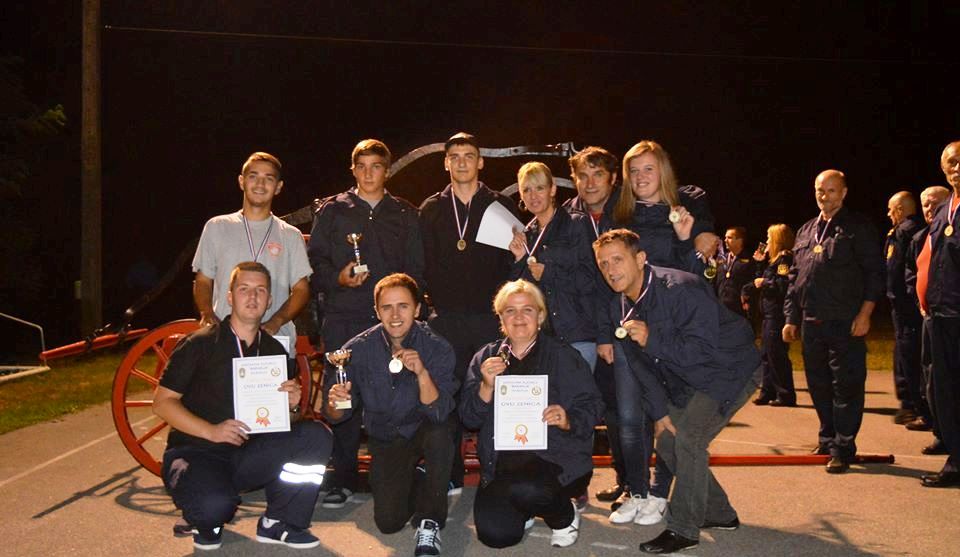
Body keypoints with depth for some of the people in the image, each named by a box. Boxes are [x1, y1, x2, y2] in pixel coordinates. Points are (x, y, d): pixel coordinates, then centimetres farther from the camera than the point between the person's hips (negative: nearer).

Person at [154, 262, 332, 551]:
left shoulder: (275, 351, 8)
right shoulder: (201, 344, -6)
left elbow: (284, 419, 14)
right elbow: (162, 403, -8)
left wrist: (293, 406, -11)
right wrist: (211, 431, -21)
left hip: (248, 455, 4)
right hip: (196, 452, -4)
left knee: (316, 435, -19)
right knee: (214, 506, -36)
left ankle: (277, 523, -4)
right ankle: (206, 523, 3)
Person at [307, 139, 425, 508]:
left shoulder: (405, 215, 16)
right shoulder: (332, 211, 13)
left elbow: (415, 270, 13)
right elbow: (315, 261, 8)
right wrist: (338, 278, -11)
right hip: (343, 318, 0)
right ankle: (343, 478, 8)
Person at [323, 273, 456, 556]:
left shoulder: (437, 348, -16)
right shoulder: (358, 349, -12)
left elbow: (439, 413, -25)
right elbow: (336, 415, -6)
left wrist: (422, 373, -40)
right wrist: (335, 403, -30)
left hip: (423, 432, -1)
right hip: (385, 440, 2)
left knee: (439, 432, -36)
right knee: (388, 522, -12)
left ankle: (430, 522, -16)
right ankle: (420, 484, 23)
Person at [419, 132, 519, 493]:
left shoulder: (501, 206, 7)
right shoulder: (431, 210, 12)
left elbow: (512, 261, 2)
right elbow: (424, 264, 7)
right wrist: (436, 302, -3)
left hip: (491, 315, -1)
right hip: (447, 317, 2)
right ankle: (450, 475, 14)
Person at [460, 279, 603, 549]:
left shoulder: (564, 357, 5)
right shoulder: (485, 358, 11)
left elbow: (592, 407, -2)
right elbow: (469, 418, 4)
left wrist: (567, 421, -22)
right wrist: (486, 386, -14)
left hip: (556, 458, -2)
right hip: (501, 463, 3)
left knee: (525, 488, -34)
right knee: (495, 534, -17)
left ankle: (565, 516, 1)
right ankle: (524, 510, 19)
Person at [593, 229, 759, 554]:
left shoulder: (681, 289, -28)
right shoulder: (620, 309, -3)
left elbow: (704, 348, -33)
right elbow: (640, 365, 4)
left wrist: (652, 339, -39)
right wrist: (659, 411, -1)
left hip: (730, 369, -8)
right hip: (688, 381, 9)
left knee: (688, 439, -21)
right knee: (667, 444, 7)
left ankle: (683, 529, -6)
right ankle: (719, 514, 26)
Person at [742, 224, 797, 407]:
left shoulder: (785, 259, -13)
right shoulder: (775, 259, 18)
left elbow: (784, 285, -24)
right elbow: (764, 278, 16)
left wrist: (764, 283, -13)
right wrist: (761, 263, 13)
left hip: (778, 315, -10)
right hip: (770, 314, 10)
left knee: (777, 356, -5)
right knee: (766, 355, 14)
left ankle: (786, 395, 2)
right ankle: (768, 392, 21)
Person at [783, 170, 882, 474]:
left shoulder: (858, 227, 1)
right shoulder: (805, 232, 18)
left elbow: (874, 273, -6)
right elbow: (794, 278, 19)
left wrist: (865, 313, -14)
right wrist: (791, 318, 15)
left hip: (845, 323, -6)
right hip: (812, 323, 6)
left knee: (846, 386, -4)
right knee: (818, 385, 12)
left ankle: (843, 447, 2)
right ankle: (828, 438, 26)